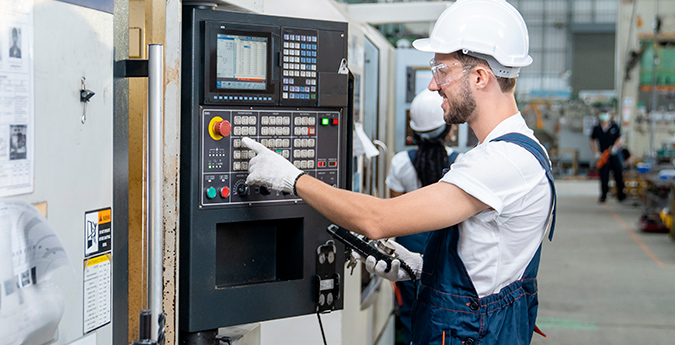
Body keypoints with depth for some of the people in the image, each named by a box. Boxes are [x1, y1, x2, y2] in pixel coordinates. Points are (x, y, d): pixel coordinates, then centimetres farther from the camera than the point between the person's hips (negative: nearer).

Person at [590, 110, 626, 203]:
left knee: (619, 174, 4)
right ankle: (603, 195, 8)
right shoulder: (596, 129, -1)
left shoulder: (615, 127, -5)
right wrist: (596, 153, -1)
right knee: (604, 175, -3)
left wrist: (614, 147, -18)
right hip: (603, 154, 1)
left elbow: (619, 139, -2)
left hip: (615, 154, 0)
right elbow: (593, 141, 9)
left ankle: (620, 194, 19)